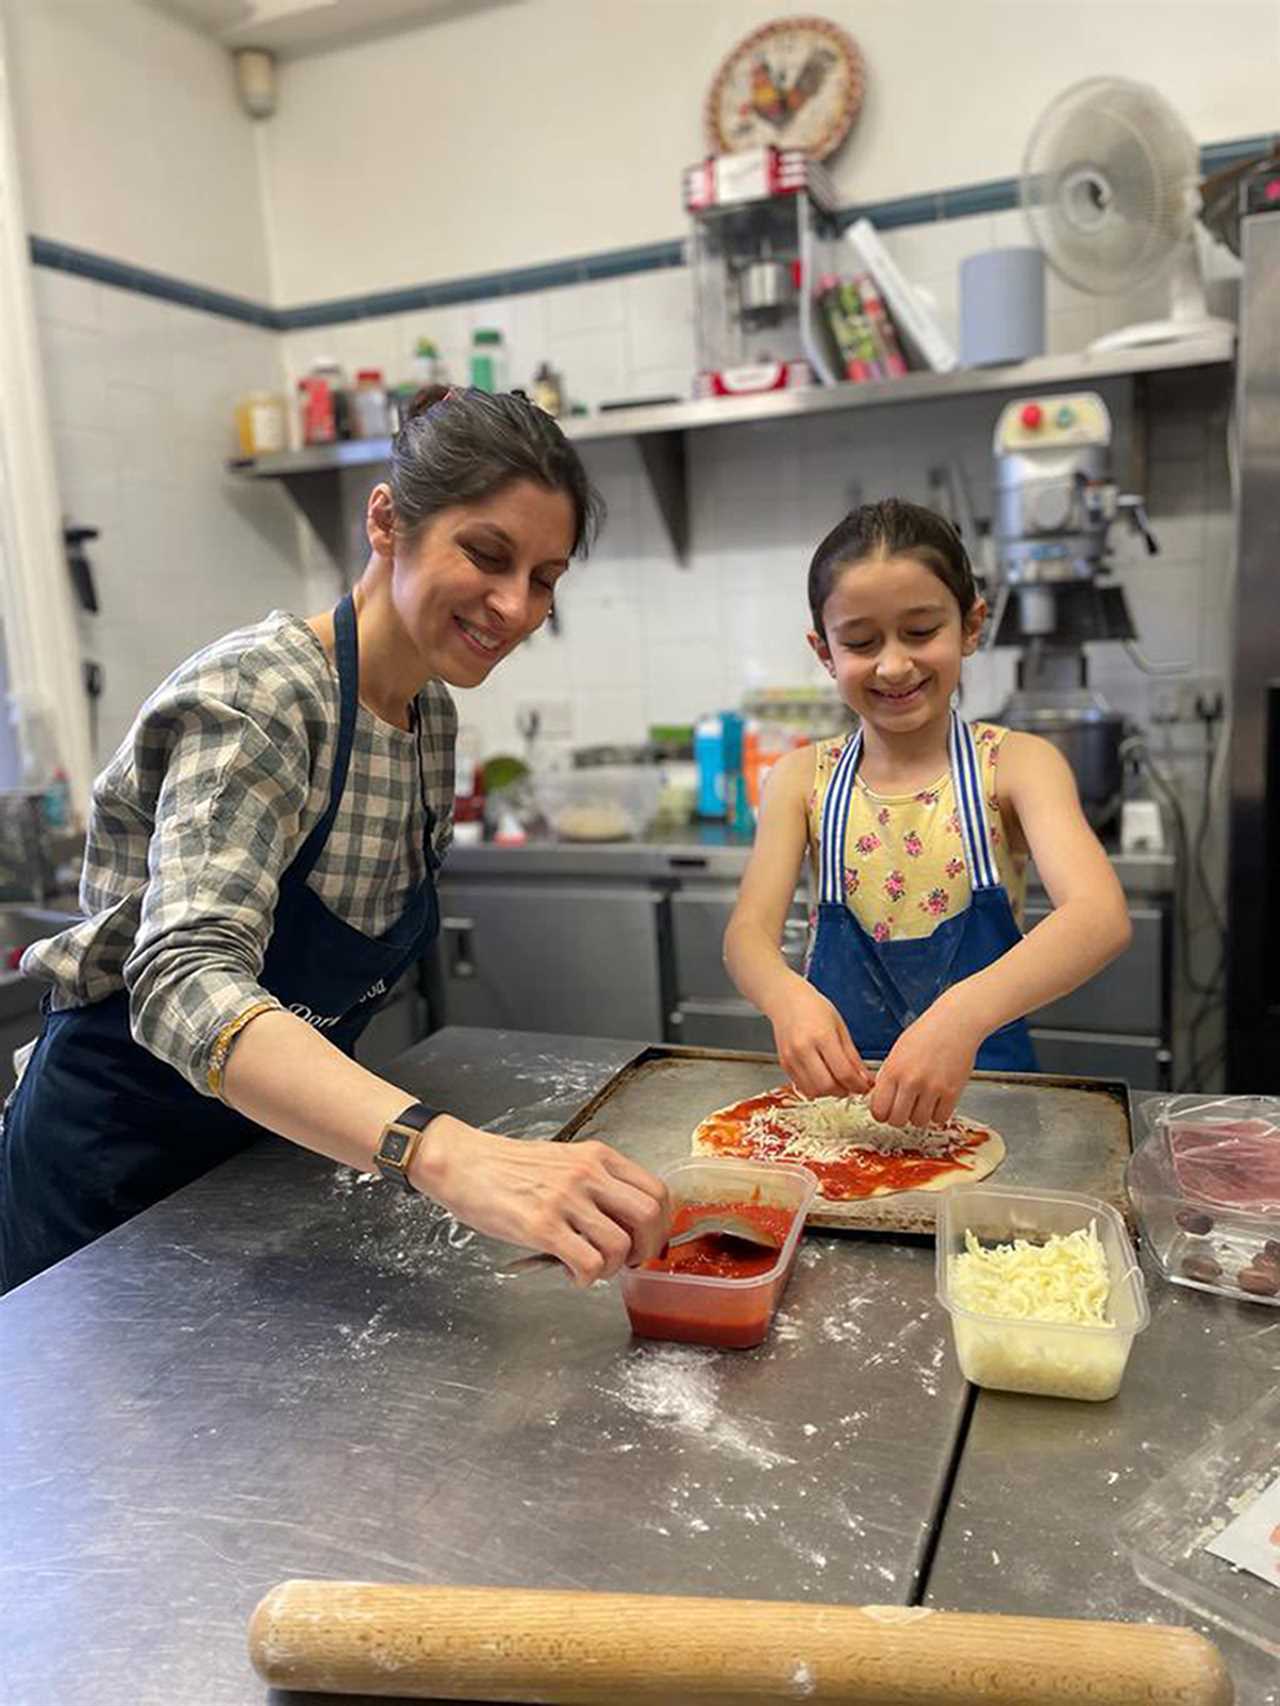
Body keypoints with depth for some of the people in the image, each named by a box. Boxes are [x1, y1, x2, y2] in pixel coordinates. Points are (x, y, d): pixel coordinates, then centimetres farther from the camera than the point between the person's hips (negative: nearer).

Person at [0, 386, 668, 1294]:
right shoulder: (255, 697, -27)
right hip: (117, 1160, -6)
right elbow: (184, 984, -42)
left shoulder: (432, 712, -4)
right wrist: (450, 1156, -56)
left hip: (262, 1141, 7)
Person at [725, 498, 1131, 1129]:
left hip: (983, 1079, -1)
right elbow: (748, 933, -5)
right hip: (836, 1085, 2)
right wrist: (786, 995, -30)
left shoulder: (1015, 764, -4)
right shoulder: (804, 779, 4)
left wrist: (964, 1014, -38)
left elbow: (1101, 916, -19)